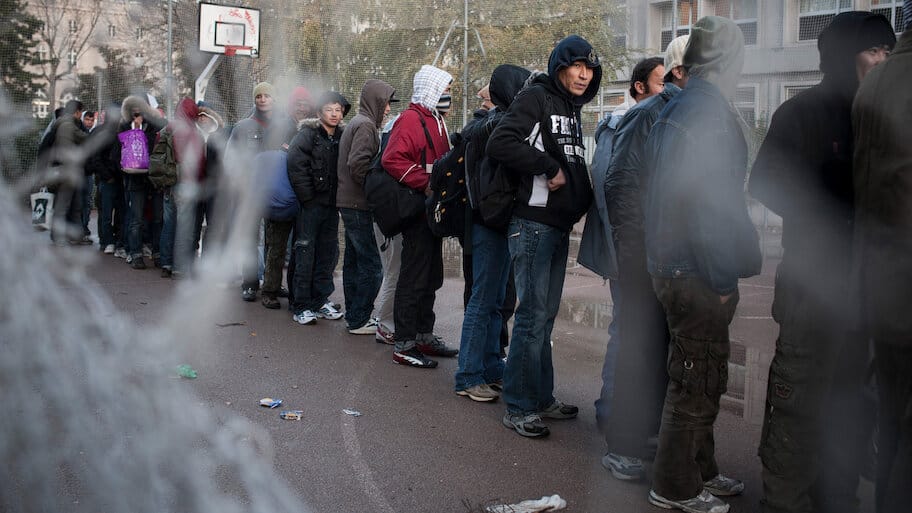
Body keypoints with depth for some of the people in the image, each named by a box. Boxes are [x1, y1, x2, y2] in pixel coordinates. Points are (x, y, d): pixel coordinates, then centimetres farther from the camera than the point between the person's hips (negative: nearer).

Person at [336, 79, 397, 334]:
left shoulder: (355, 123, 19)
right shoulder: (366, 125, -12)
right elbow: (358, 164, -23)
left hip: (349, 203, 11)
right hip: (358, 205, -11)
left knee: (354, 261, 16)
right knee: (371, 265, -7)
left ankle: (354, 315, 24)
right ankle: (359, 320, -2)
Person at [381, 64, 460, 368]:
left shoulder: (436, 121, 20)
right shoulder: (411, 120, -12)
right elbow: (392, 160, -23)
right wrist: (425, 183, -25)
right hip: (418, 210, -10)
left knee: (431, 277, 16)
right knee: (414, 277, -7)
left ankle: (424, 335, 26)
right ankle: (404, 345, -2)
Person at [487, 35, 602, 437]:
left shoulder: (573, 110, 20)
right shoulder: (536, 97, -7)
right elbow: (500, 144, -20)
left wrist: (580, 202, 10)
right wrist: (550, 168, -17)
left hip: (560, 226, 9)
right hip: (533, 223, -9)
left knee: (545, 316, 14)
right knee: (532, 316, -6)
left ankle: (542, 398, 23)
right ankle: (519, 408, 3)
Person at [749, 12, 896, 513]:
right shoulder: (803, 112, -5)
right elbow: (766, 183, -12)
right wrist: (832, 224, -15)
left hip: (865, 279, 7)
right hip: (814, 278, -6)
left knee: (849, 394, 14)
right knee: (798, 397, -5)